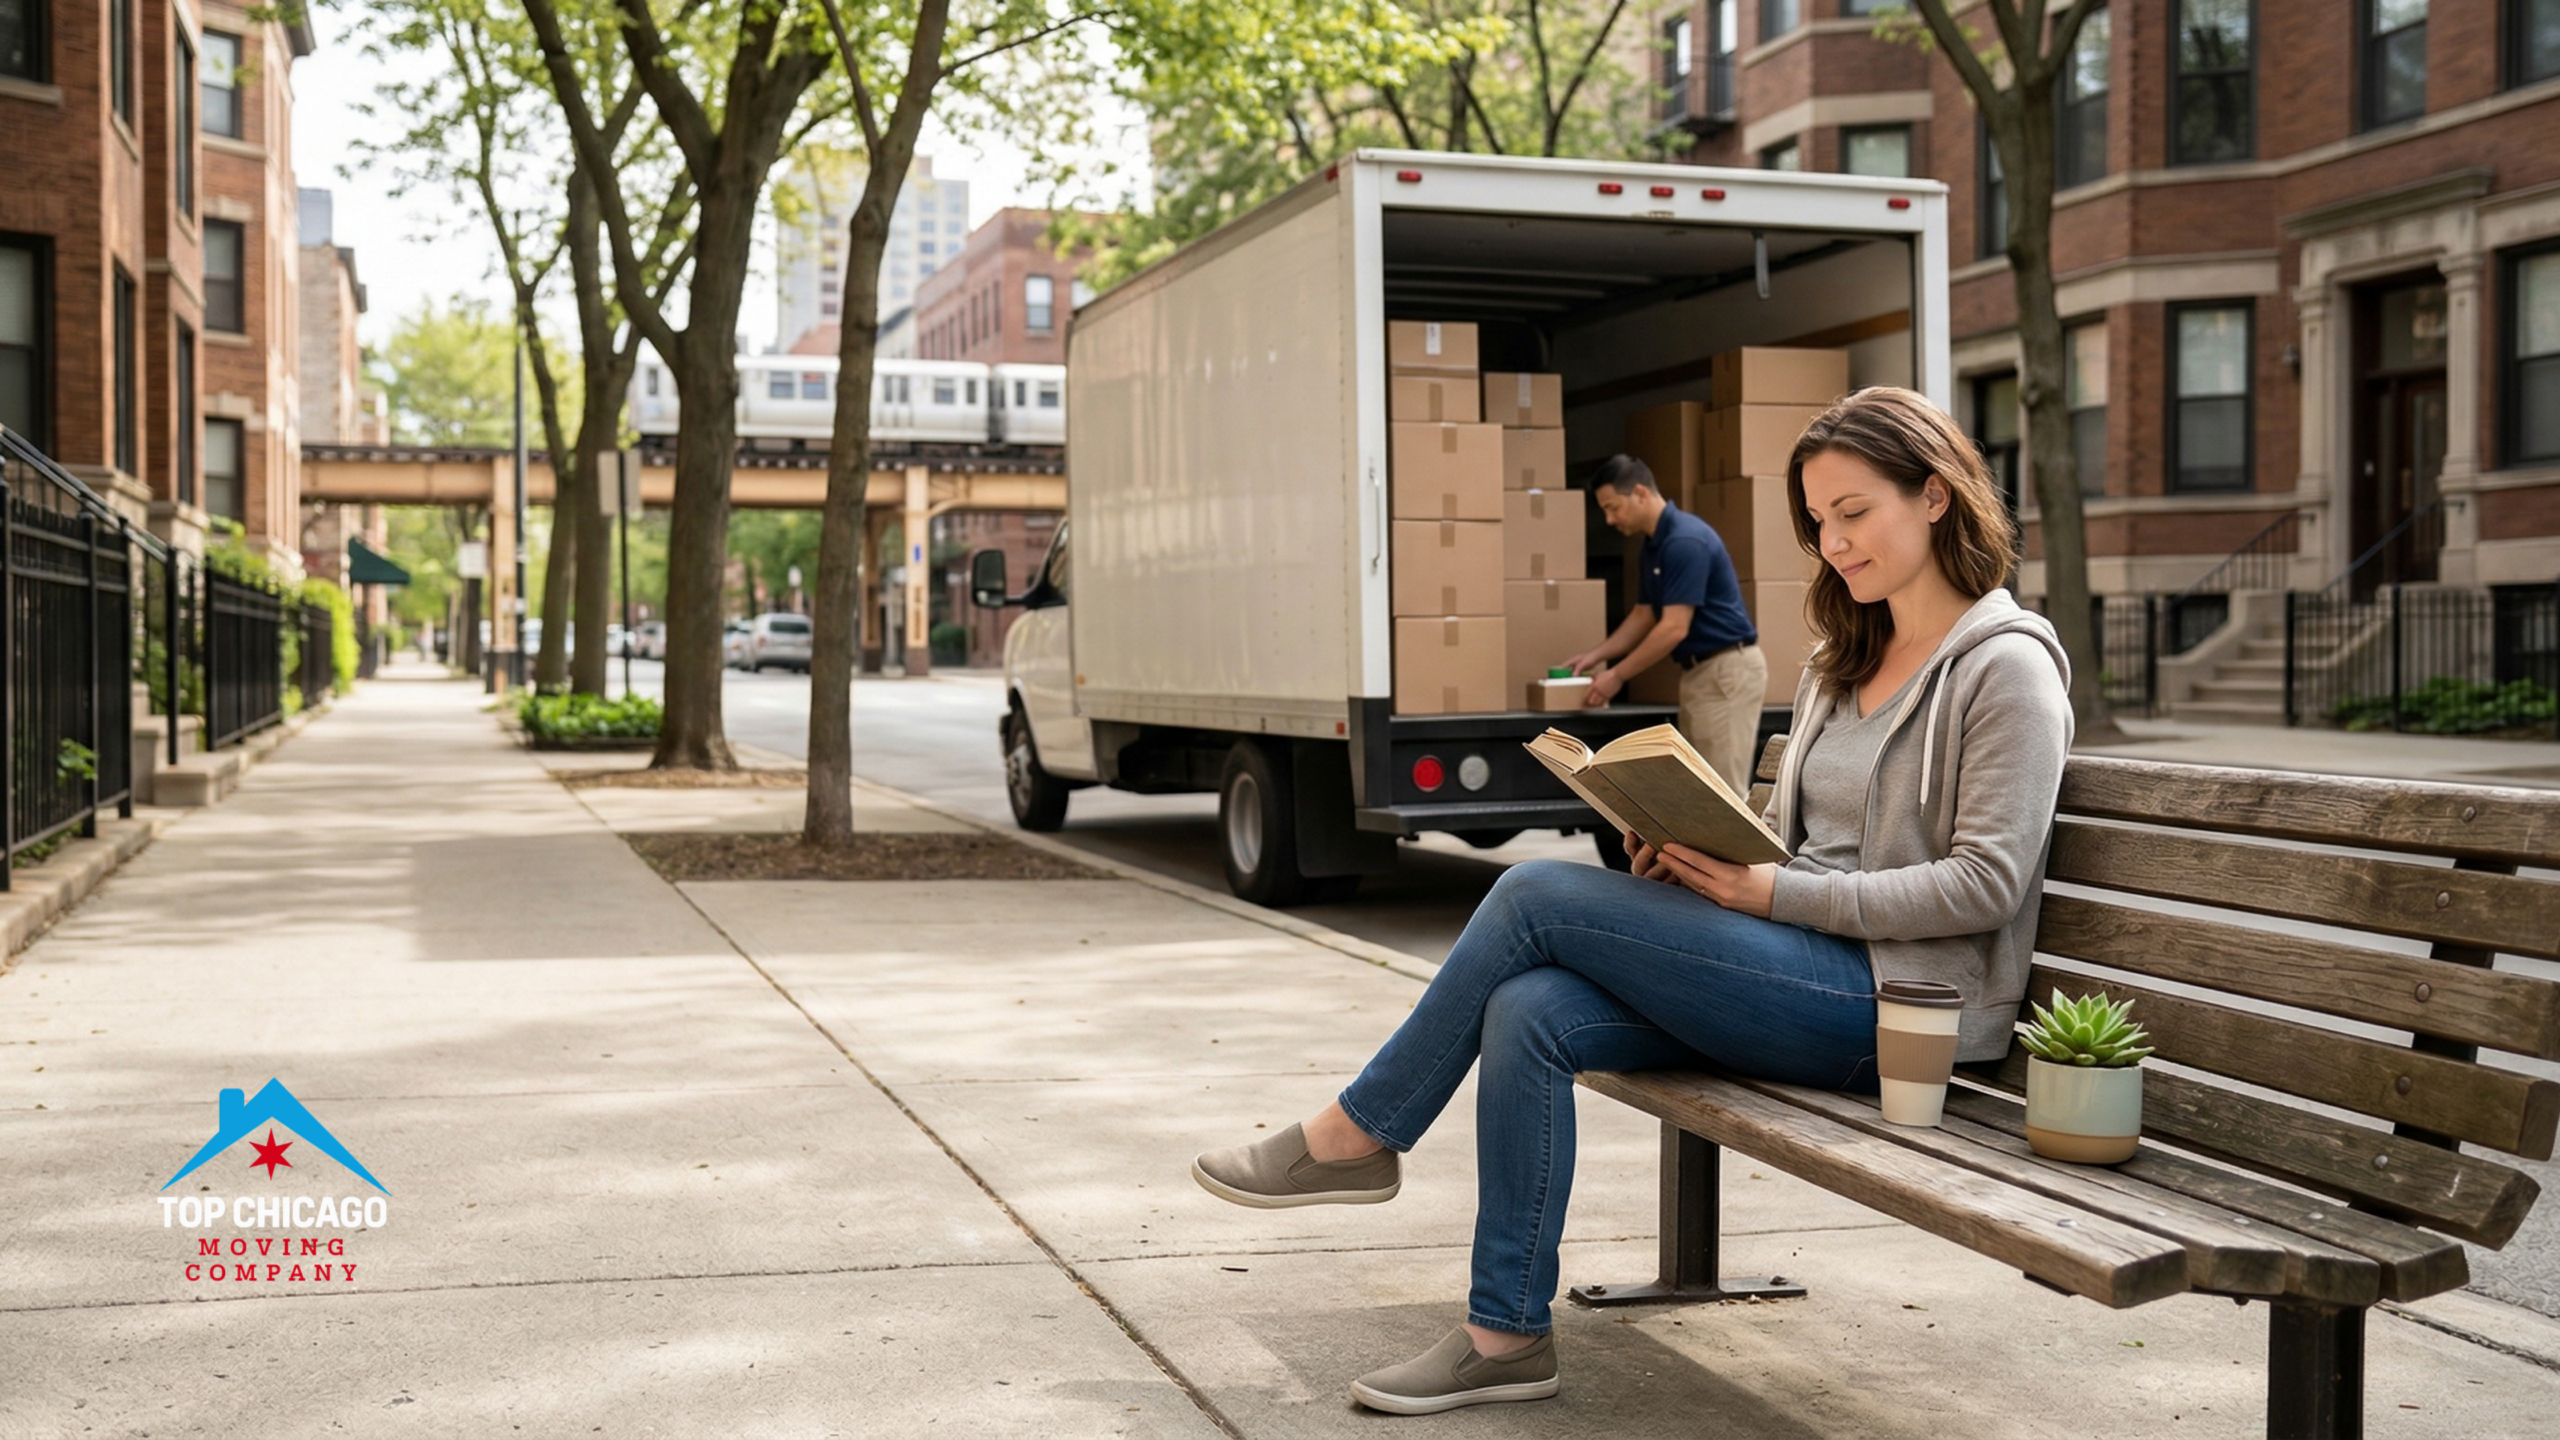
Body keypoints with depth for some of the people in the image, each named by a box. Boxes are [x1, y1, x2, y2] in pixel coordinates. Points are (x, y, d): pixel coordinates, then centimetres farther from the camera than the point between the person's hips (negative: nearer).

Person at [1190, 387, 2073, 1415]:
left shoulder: (2007, 666, -6)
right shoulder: (1842, 662, 20)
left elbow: (1985, 884, -14)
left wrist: (1774, 893, -18)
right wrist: (1697, 855, -2)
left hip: (1898, 999, -8)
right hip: (1808, 980, 8)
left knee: (1537, 894, -17)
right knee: (1527, 1013, -18)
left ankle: (1356, 1136, 0)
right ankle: (1507, 1337, -10)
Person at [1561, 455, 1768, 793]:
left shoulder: (1685, 540, -20)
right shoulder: (1653, 546, 12)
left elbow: (1674, 628, -22)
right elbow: (1643, 616, 21)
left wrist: (1617, 676, -15)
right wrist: (1596, 655, 11)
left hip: (1727, 671, -10)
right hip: (1702, 673, 10)